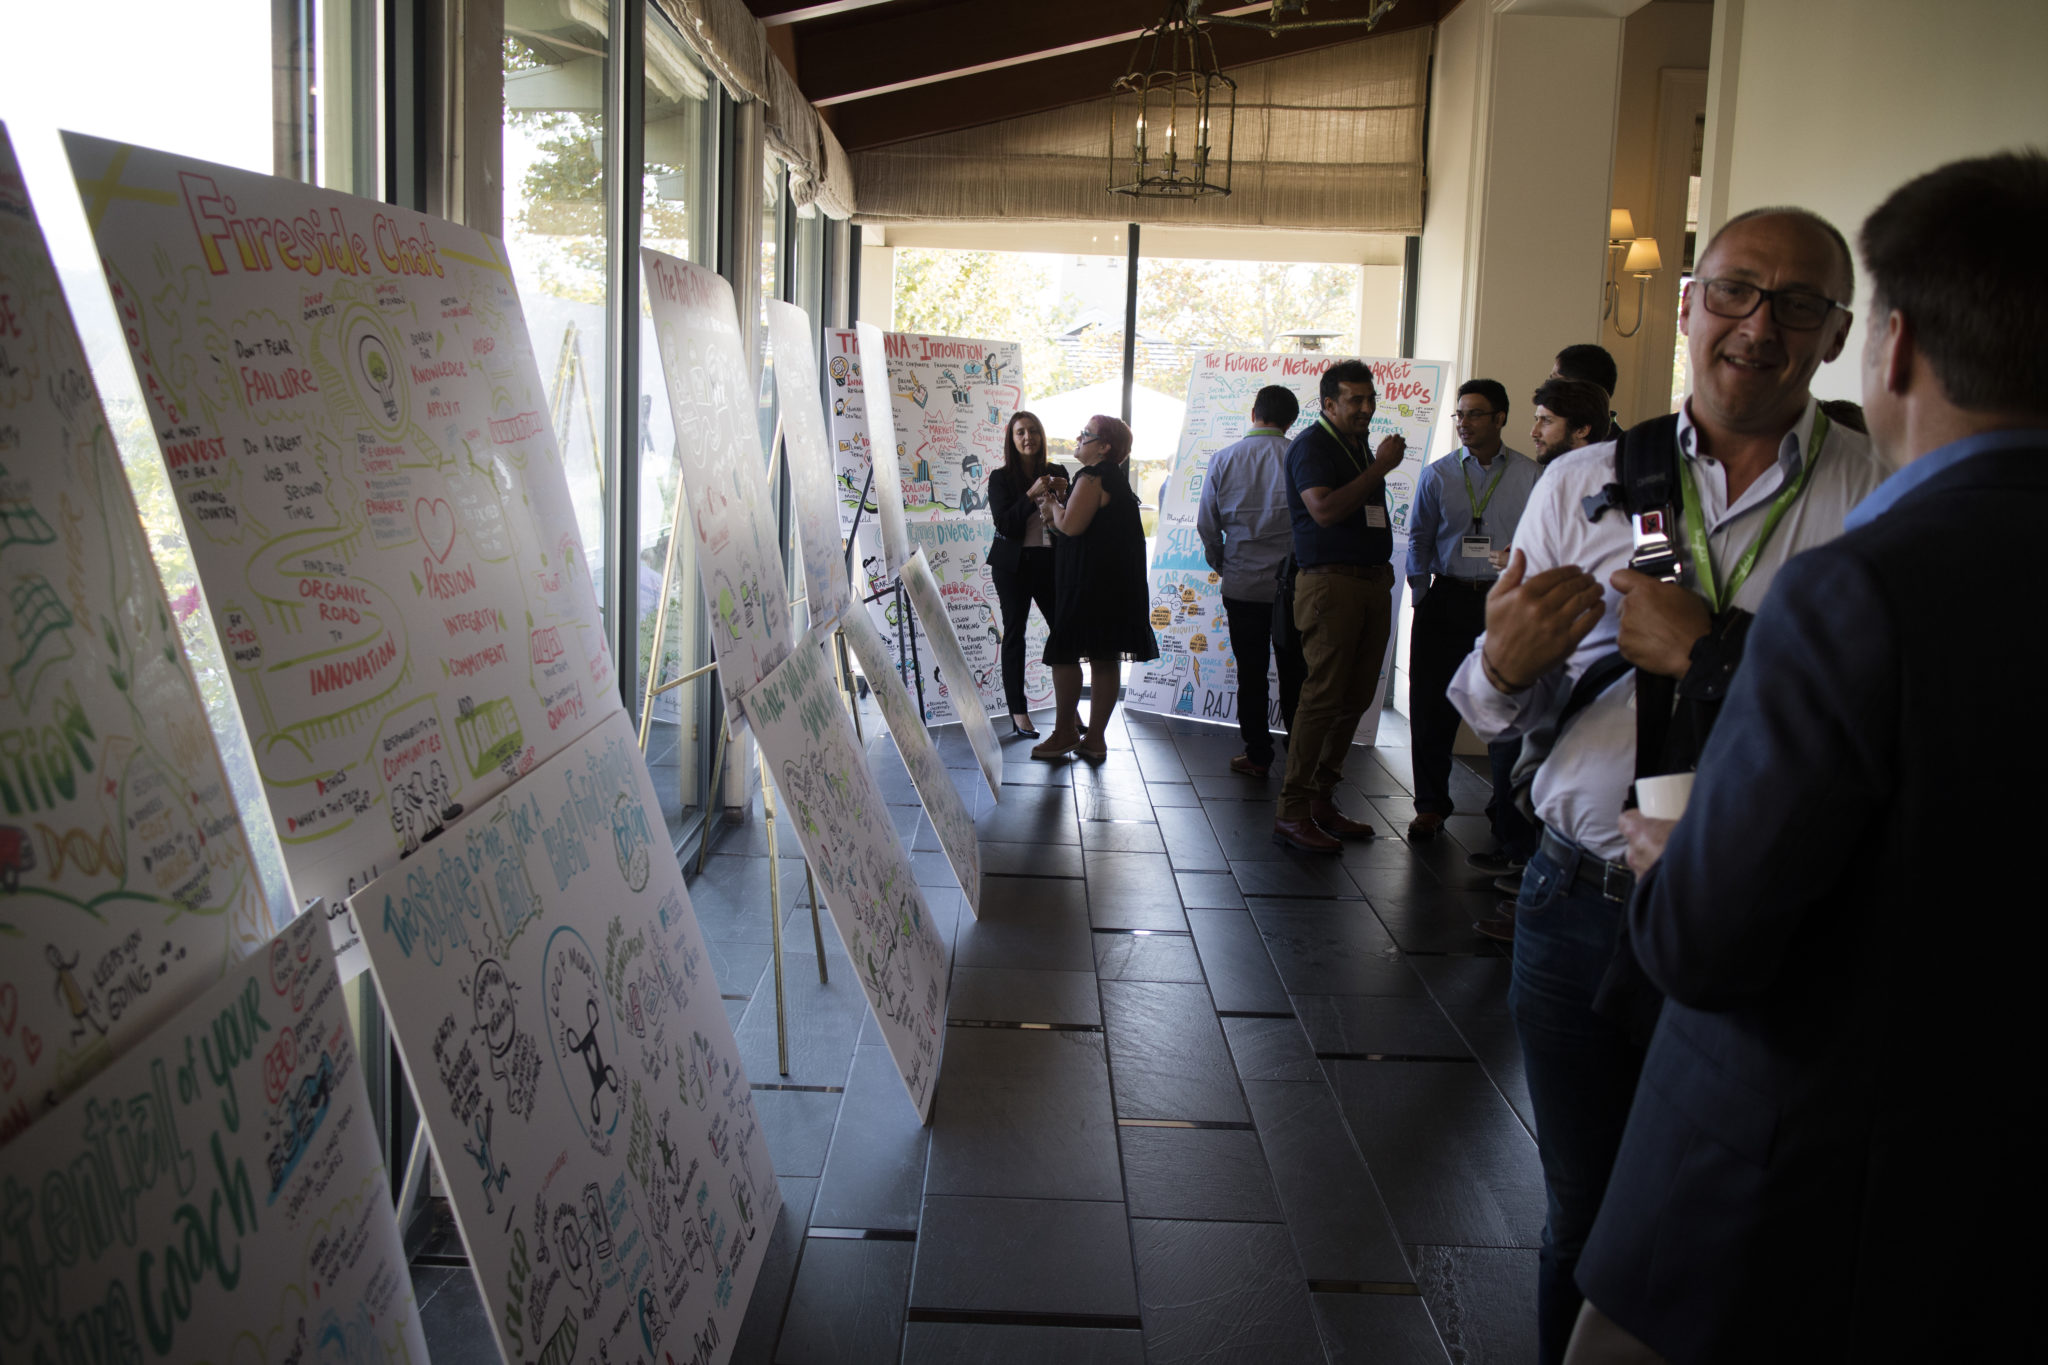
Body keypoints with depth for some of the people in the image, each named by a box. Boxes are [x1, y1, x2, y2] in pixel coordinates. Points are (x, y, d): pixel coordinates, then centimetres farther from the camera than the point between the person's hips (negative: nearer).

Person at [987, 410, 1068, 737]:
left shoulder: (1057, 473, 7)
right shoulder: (1001, 478, 0)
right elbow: (1005, 524, -10)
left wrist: (1063, 495, -13)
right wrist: (1032, 496, -21)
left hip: (1050, 560, 2)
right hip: (1014, 564, -2)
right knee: (1014, 633, 2)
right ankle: (1018, 713, 8)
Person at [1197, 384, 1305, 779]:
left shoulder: (1224, 459, -2)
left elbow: (1206, 524, 2)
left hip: (1242, 584, 1)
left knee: (1250, 673, 8)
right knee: (1294, 673, 8)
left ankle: (1257, 755, 13)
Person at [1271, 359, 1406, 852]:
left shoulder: (1360, 447, 20)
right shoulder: (1312, 445, -5)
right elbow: (1325, 510, -20)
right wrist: (1380, 467, -16)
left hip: (1372, 583, 9)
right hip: (1330, 583, -8)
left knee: (1355, 698, 7)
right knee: (1323, 697, -11)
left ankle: (1322, 801, 15)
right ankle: (1291, 812, -7)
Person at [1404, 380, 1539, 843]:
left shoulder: (1530, 475, 3)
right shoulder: (1437, 475, 6)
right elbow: (1418, 539, 10)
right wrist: (1421, 595, 3)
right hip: (1447, 598, 1)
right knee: (1432, 705, 2)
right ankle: (1431, 805, 16)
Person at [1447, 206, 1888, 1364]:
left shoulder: (1884, 498, -5)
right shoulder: (1582, 483, 5)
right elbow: (1497, 717, 7)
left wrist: (1709, 653, -18)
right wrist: (1505, 666, -15)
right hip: (1583, 911, 2)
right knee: (1584, 1222, 17)